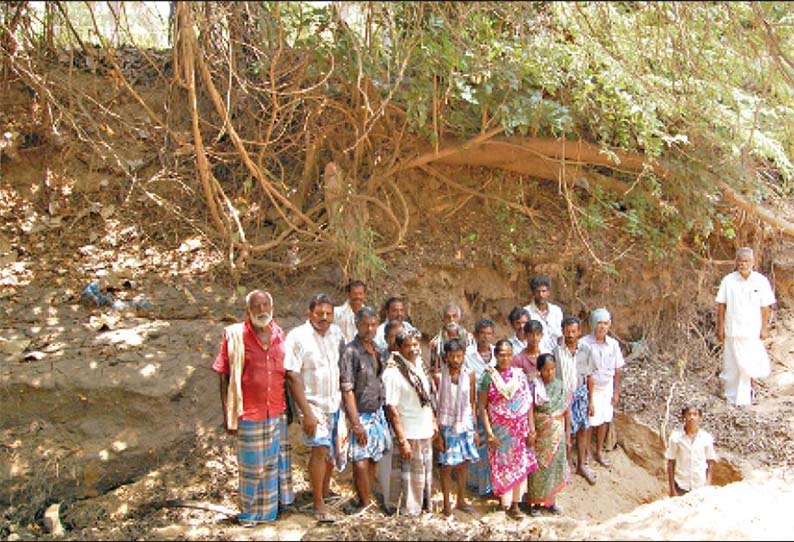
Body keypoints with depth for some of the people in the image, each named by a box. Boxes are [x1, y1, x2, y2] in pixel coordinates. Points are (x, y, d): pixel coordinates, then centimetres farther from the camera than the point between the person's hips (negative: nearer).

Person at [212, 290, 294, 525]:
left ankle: (270, 509, 33)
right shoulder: (235, 335, -7)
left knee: (275, 462, 15)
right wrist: (227, 414, -7)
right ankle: (250, 513, 25)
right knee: (251, 466, 8)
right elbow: (224, 377, -5)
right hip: (249, 415, -4)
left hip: (278, 414, 4)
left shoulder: (280, 335, 4)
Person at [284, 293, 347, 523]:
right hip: (314, 403, -6)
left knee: (333, 448, 13)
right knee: (320, 448, -12)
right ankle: (318, 503, 2)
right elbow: (293, 377, -17)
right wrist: (307, 413, -20)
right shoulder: (297, 337, -14)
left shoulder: (336, 332, 3)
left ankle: (325, 490, 35)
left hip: (336, 402, 6)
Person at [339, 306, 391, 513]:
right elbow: (347, 389, -16)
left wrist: (382, 408, 9)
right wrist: (356, 423, -18)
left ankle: (368, 501, 21)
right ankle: (365, 503, 8)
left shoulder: (376, 350, 8)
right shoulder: (351, 351, -14)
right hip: (360, 415, -6)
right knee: (361, 463, -10)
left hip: (377, 413, 7)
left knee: (372, 460, 10)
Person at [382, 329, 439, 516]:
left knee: (426, 474, 20)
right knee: (413, 477, 3)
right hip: (410, 435, -8)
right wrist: (402, 440, -22)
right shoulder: (393, 373, -19)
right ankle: (411, 514, 18)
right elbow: (391, 409, -21)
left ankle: (425, 507, 36)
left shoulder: (419, 365, 4)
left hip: (426, 432, 8)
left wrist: (434, 422, 14)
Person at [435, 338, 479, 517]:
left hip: (465, 425, 3)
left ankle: (461, 500, 28)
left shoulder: (469, 375, -2)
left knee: (463, 464, 12)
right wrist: (438, 433, -10)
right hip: (447, 426, -3)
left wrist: (475, 430, 6)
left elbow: (473, 403, 6)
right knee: (447, 466, 2)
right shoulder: (439, 376, -10)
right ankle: (447, 505, 14)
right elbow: (435, 406, -7)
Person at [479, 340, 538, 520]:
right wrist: (489, 432, -12)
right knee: (502, 465, 6)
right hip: (500, 430, -2)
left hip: (520, 429, 2)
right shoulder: (489, 377, -8)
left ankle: (515, 503, 21)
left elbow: (528, 403, 1)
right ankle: (506, 502, 21)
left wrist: (531, 429, -2)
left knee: (520, 465, 8)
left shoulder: (520, 375, -1)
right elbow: (483, 407, -6)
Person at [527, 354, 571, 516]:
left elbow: (566, 411, 4)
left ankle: (550, 500, 28)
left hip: (557, 433, 3)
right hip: (541, 433, -3)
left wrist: (568, 433, 5)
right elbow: (530, 412, -9)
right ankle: (536, 502, 20)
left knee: (555, 465, 12)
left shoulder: (560, 386, -2)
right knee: (539, 466, 5)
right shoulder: (534, 387, -12)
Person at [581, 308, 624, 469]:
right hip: (590, 388, -4)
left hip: (607, 387, 4)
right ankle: (587, 453, 22)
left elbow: (617, 370, 4)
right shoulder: (585, 343, -19)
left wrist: (616, 392, 5)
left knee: (604, 420, 13)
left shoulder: (613, 344, -5)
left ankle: (599, 451, 31)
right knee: (589, 421, 3)